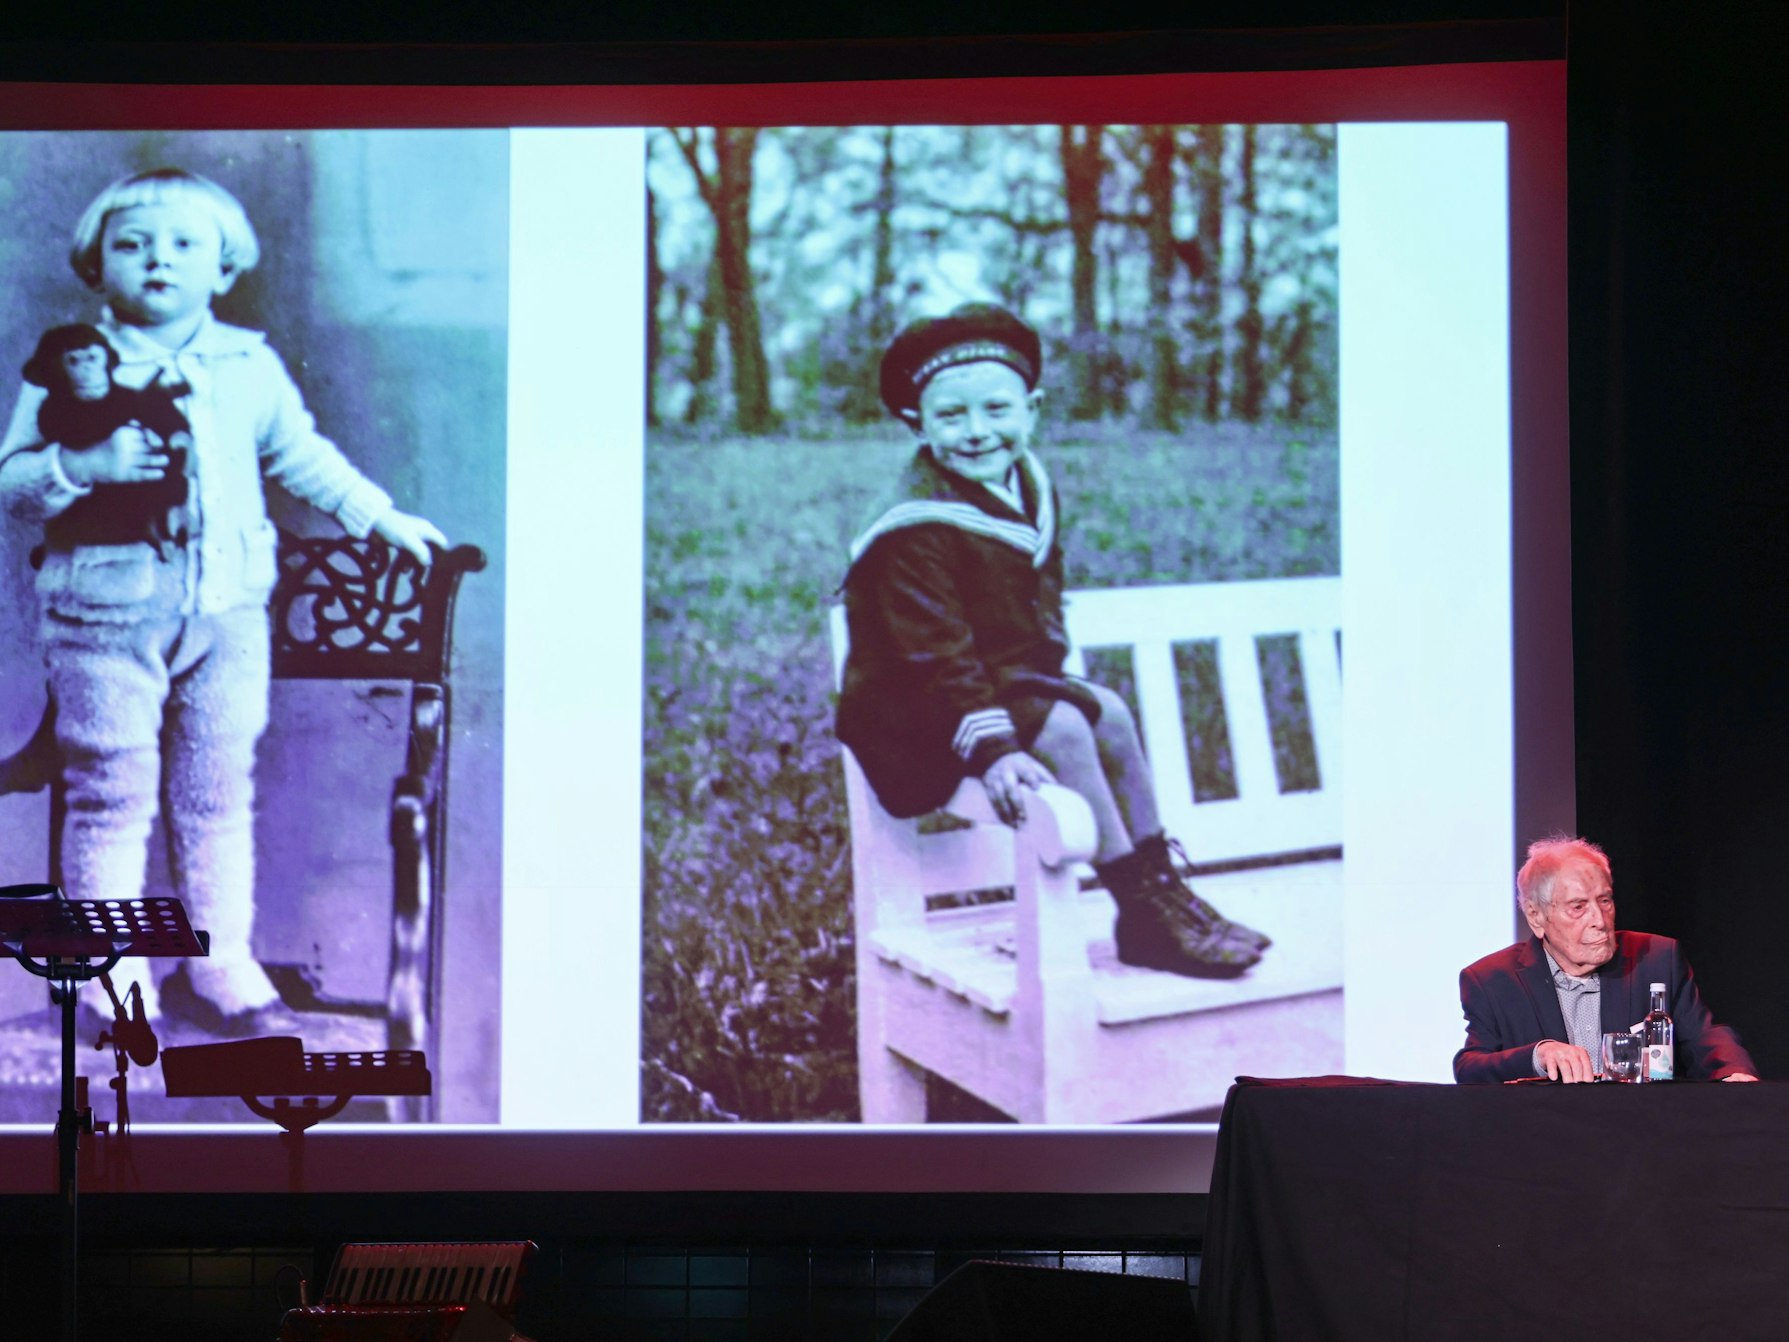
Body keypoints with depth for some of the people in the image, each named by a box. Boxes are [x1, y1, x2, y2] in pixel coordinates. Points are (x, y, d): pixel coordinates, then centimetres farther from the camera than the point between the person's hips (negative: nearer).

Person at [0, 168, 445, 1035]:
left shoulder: (252, 367, 9)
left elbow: (302, 455, 23)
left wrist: (380, 518, 20)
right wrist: (83, 465, -20)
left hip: (229, 612, 3)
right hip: (106, 614, -3)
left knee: (218, 793, 9)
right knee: (112, 794, 1)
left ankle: (220, 963, 19)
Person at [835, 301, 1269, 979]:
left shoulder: (1031, 490, 4)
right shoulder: (916, 530, -25)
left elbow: (1042, 598, 19)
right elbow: (936, 653, -29)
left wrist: (1049, 676, 7)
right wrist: (991, 749, -36)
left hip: (1006, 679, 9)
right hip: (911, 710, -9)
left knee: (1108, 713, -5)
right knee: (1062, 730, -25)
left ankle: (1163, 885, 1)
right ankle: (1141, 912, -20)